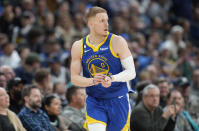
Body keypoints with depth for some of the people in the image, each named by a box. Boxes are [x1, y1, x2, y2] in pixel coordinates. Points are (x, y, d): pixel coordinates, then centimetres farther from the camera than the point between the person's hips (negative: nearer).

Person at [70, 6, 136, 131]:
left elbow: (131, 72, -9)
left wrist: (112, 78, -28)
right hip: (94, 101, 1)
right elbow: (74, 78, 1)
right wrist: (93, 81, -19)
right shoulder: (78, 47, 0)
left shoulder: (117, 42, -8)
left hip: (118, 100, -1)